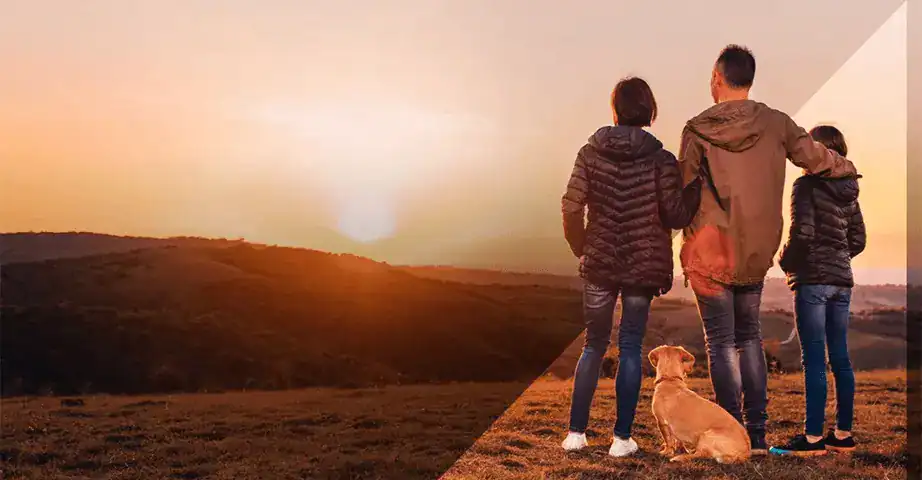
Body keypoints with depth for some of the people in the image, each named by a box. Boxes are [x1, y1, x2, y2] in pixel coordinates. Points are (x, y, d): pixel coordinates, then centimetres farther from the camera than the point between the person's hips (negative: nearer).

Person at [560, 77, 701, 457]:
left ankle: (576, 432, 14)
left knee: (594, 345, 14)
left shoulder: (590, 153, -3)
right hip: (643, 267, -1)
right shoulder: (660, 160, -8)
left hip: (599, 265, 2)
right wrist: (697, 183, 5)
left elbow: (571, 208, -5)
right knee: (630, 348, 7)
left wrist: (581, 248, 10)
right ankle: (622, 438, 10)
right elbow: (676, 215, -8)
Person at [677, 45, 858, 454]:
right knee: (749, 336, 16)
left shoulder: (697, 130, -8)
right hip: (757, 253, 3)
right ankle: (758, 434, 16)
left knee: (721, 342, 4)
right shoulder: (775, 124, 0)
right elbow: (819, 160, 7)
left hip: (710, 252, -3)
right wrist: (848, 168, 29)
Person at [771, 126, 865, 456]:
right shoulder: (848, 191, 12)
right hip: (841, 280, 7)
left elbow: (802, 233, -18)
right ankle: (843, 434, 17)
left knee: (814, 360, -6)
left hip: (812, 279, -7)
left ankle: (813, 438, -3)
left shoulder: (807, 185, -9)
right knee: (840, 358, 10)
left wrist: (786, 262, -2)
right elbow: (858, 240, 14)